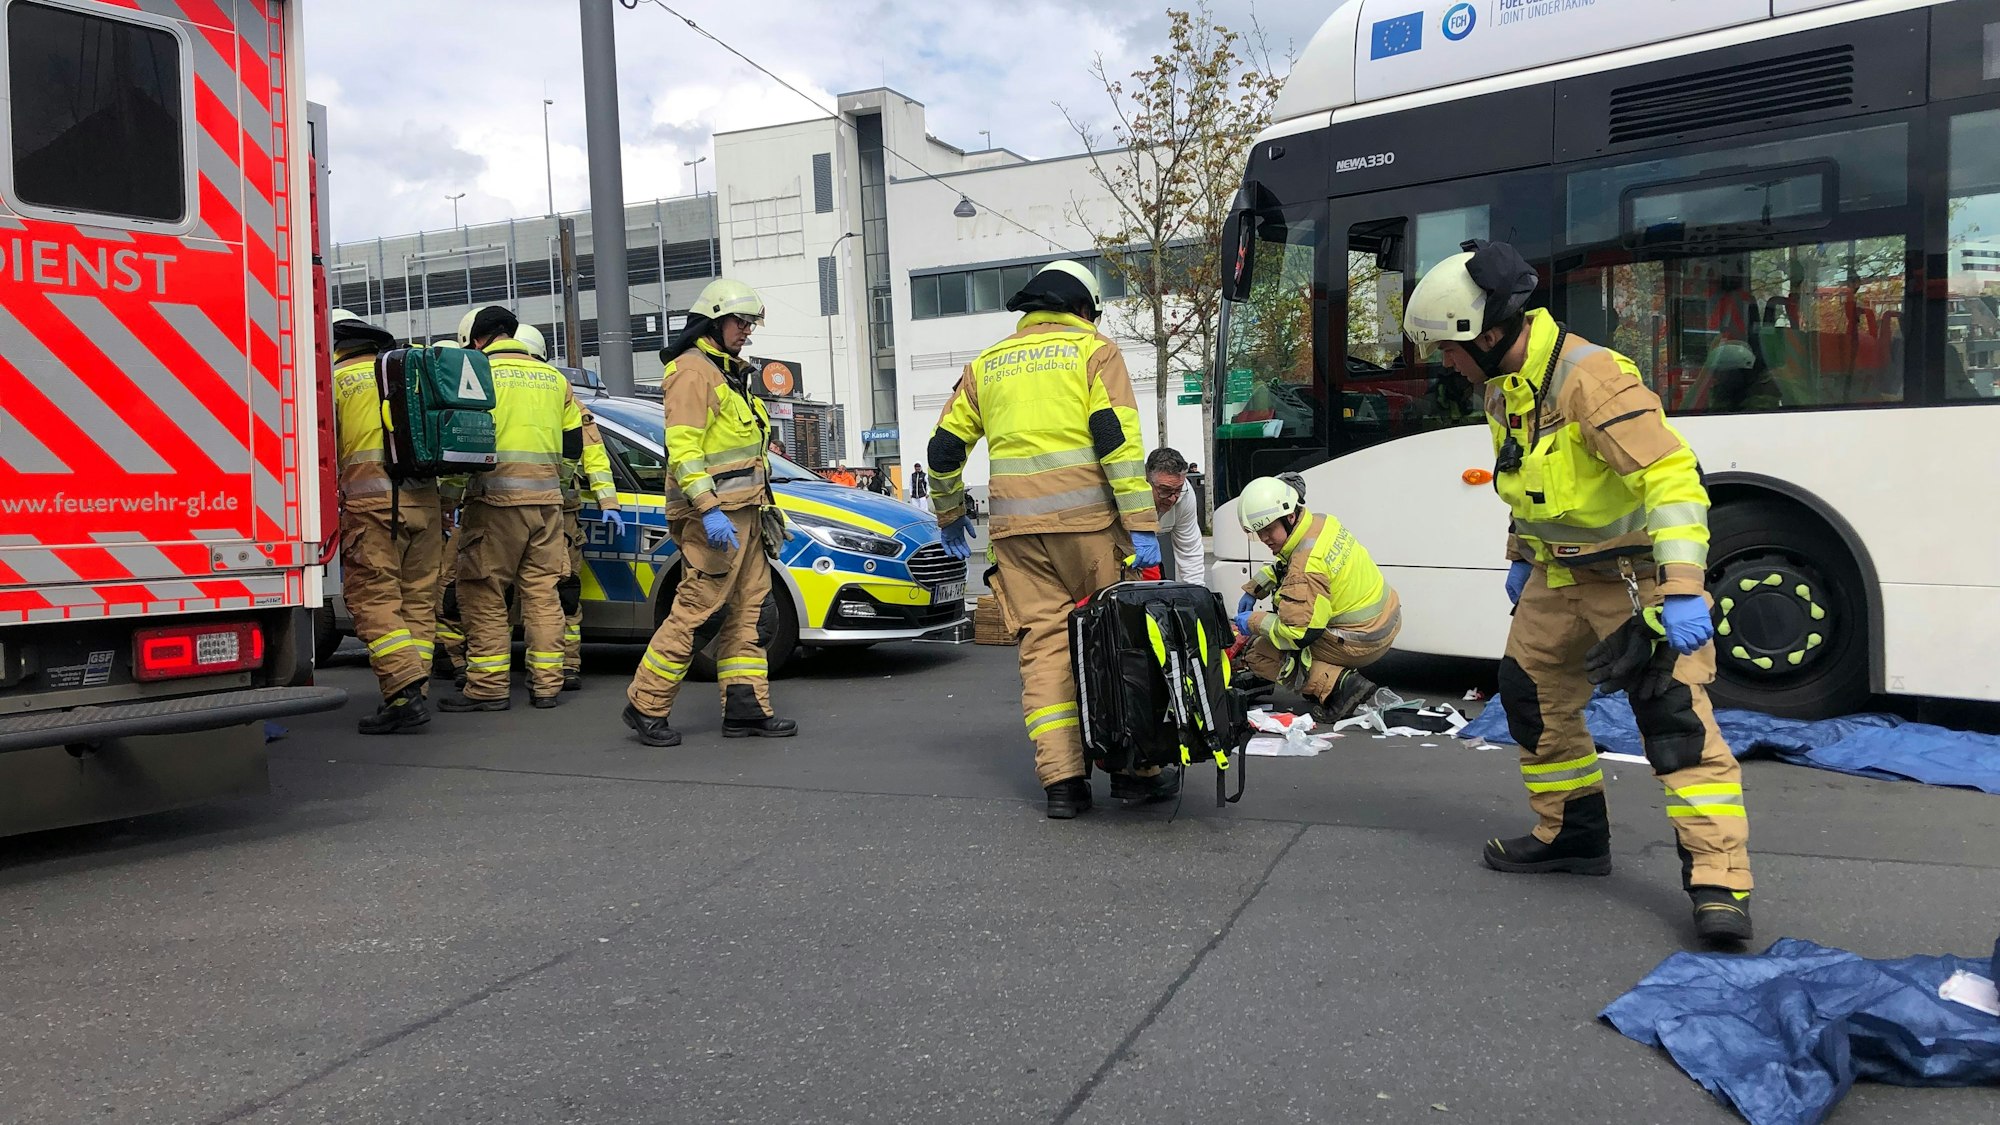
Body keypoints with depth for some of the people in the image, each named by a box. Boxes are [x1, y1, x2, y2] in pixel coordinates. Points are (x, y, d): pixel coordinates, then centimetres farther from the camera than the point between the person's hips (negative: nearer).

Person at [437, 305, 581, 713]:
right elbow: (574, 444, 15)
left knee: (482, 593, 2)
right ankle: (547, 684, 10)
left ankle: (488, 686, 2)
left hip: (496, 499, -5)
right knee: (542, 590, 9)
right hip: (547, 499, 5)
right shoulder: (553, 377, 13)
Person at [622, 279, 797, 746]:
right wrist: (708, 510, -27)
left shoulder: (729, 373, 22)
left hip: (743, 514, 10)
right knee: (693, 611, -9)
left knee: (746, 612, 9)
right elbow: (682, 447, -20)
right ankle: (645, 706, 1)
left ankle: (746, 708, 13)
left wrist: (761, 508, 23)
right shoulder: (692, 370, -9)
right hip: (714, 516, -10)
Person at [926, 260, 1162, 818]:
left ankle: (1061, 780, -1)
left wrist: (949, 513, 33)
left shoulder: (985, 364, 18)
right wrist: (1142, 524, -10)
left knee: (1043, 646, 4)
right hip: (1087, 520, -3)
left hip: (1017, 530, 3)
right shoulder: (1094, 349, 6)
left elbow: (943, 448, 18)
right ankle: (1132, 767, 10)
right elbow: (1119, 438, -7)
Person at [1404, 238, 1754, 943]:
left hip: (1634, 574, -9)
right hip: (1559, 576, 9)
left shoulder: (1589, 377, -26)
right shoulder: (1502, 388, 4)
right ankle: (1571, 834, 27)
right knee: (1533, 699, 13)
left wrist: (1681, 591, -35)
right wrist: (1520, 557, 24)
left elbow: (1671, 475, -30)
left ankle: (1718, 882, -11)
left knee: (1675, 717, -14)